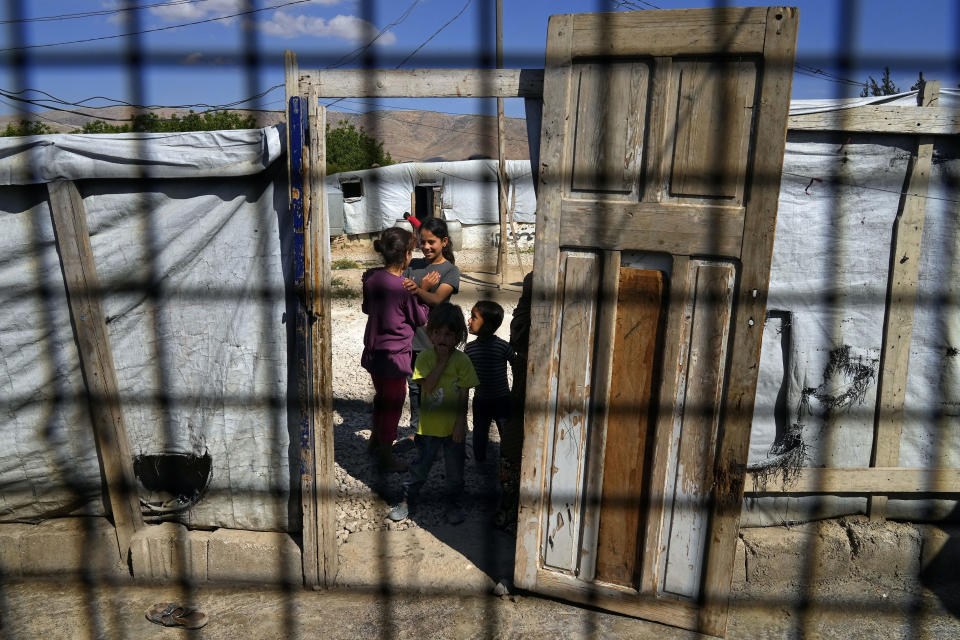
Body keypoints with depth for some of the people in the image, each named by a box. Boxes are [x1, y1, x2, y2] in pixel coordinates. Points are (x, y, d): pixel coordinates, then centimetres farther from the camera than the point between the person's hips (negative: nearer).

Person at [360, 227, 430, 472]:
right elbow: (420, 318, -9)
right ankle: (386, 456, 20)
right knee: (393, 403, 7)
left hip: (373, 350, 7)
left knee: (381, 396, 26)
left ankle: (376, 440, 45)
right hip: (395, 354, -7)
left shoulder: (371, 278, -2)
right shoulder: (404, 287, -22)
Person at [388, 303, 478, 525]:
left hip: (453, 427, 0)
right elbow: (427, 386, -20)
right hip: (428, 425, 0)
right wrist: (443, 361, -22)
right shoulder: (425, 357, -7)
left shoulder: (462, 360, -9)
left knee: (455, 471, 15)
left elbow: (464, 396, -7)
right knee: (419, 468, 13)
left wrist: (460, 423, -10)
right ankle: (408, 501, 32)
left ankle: (453, 504, 35)